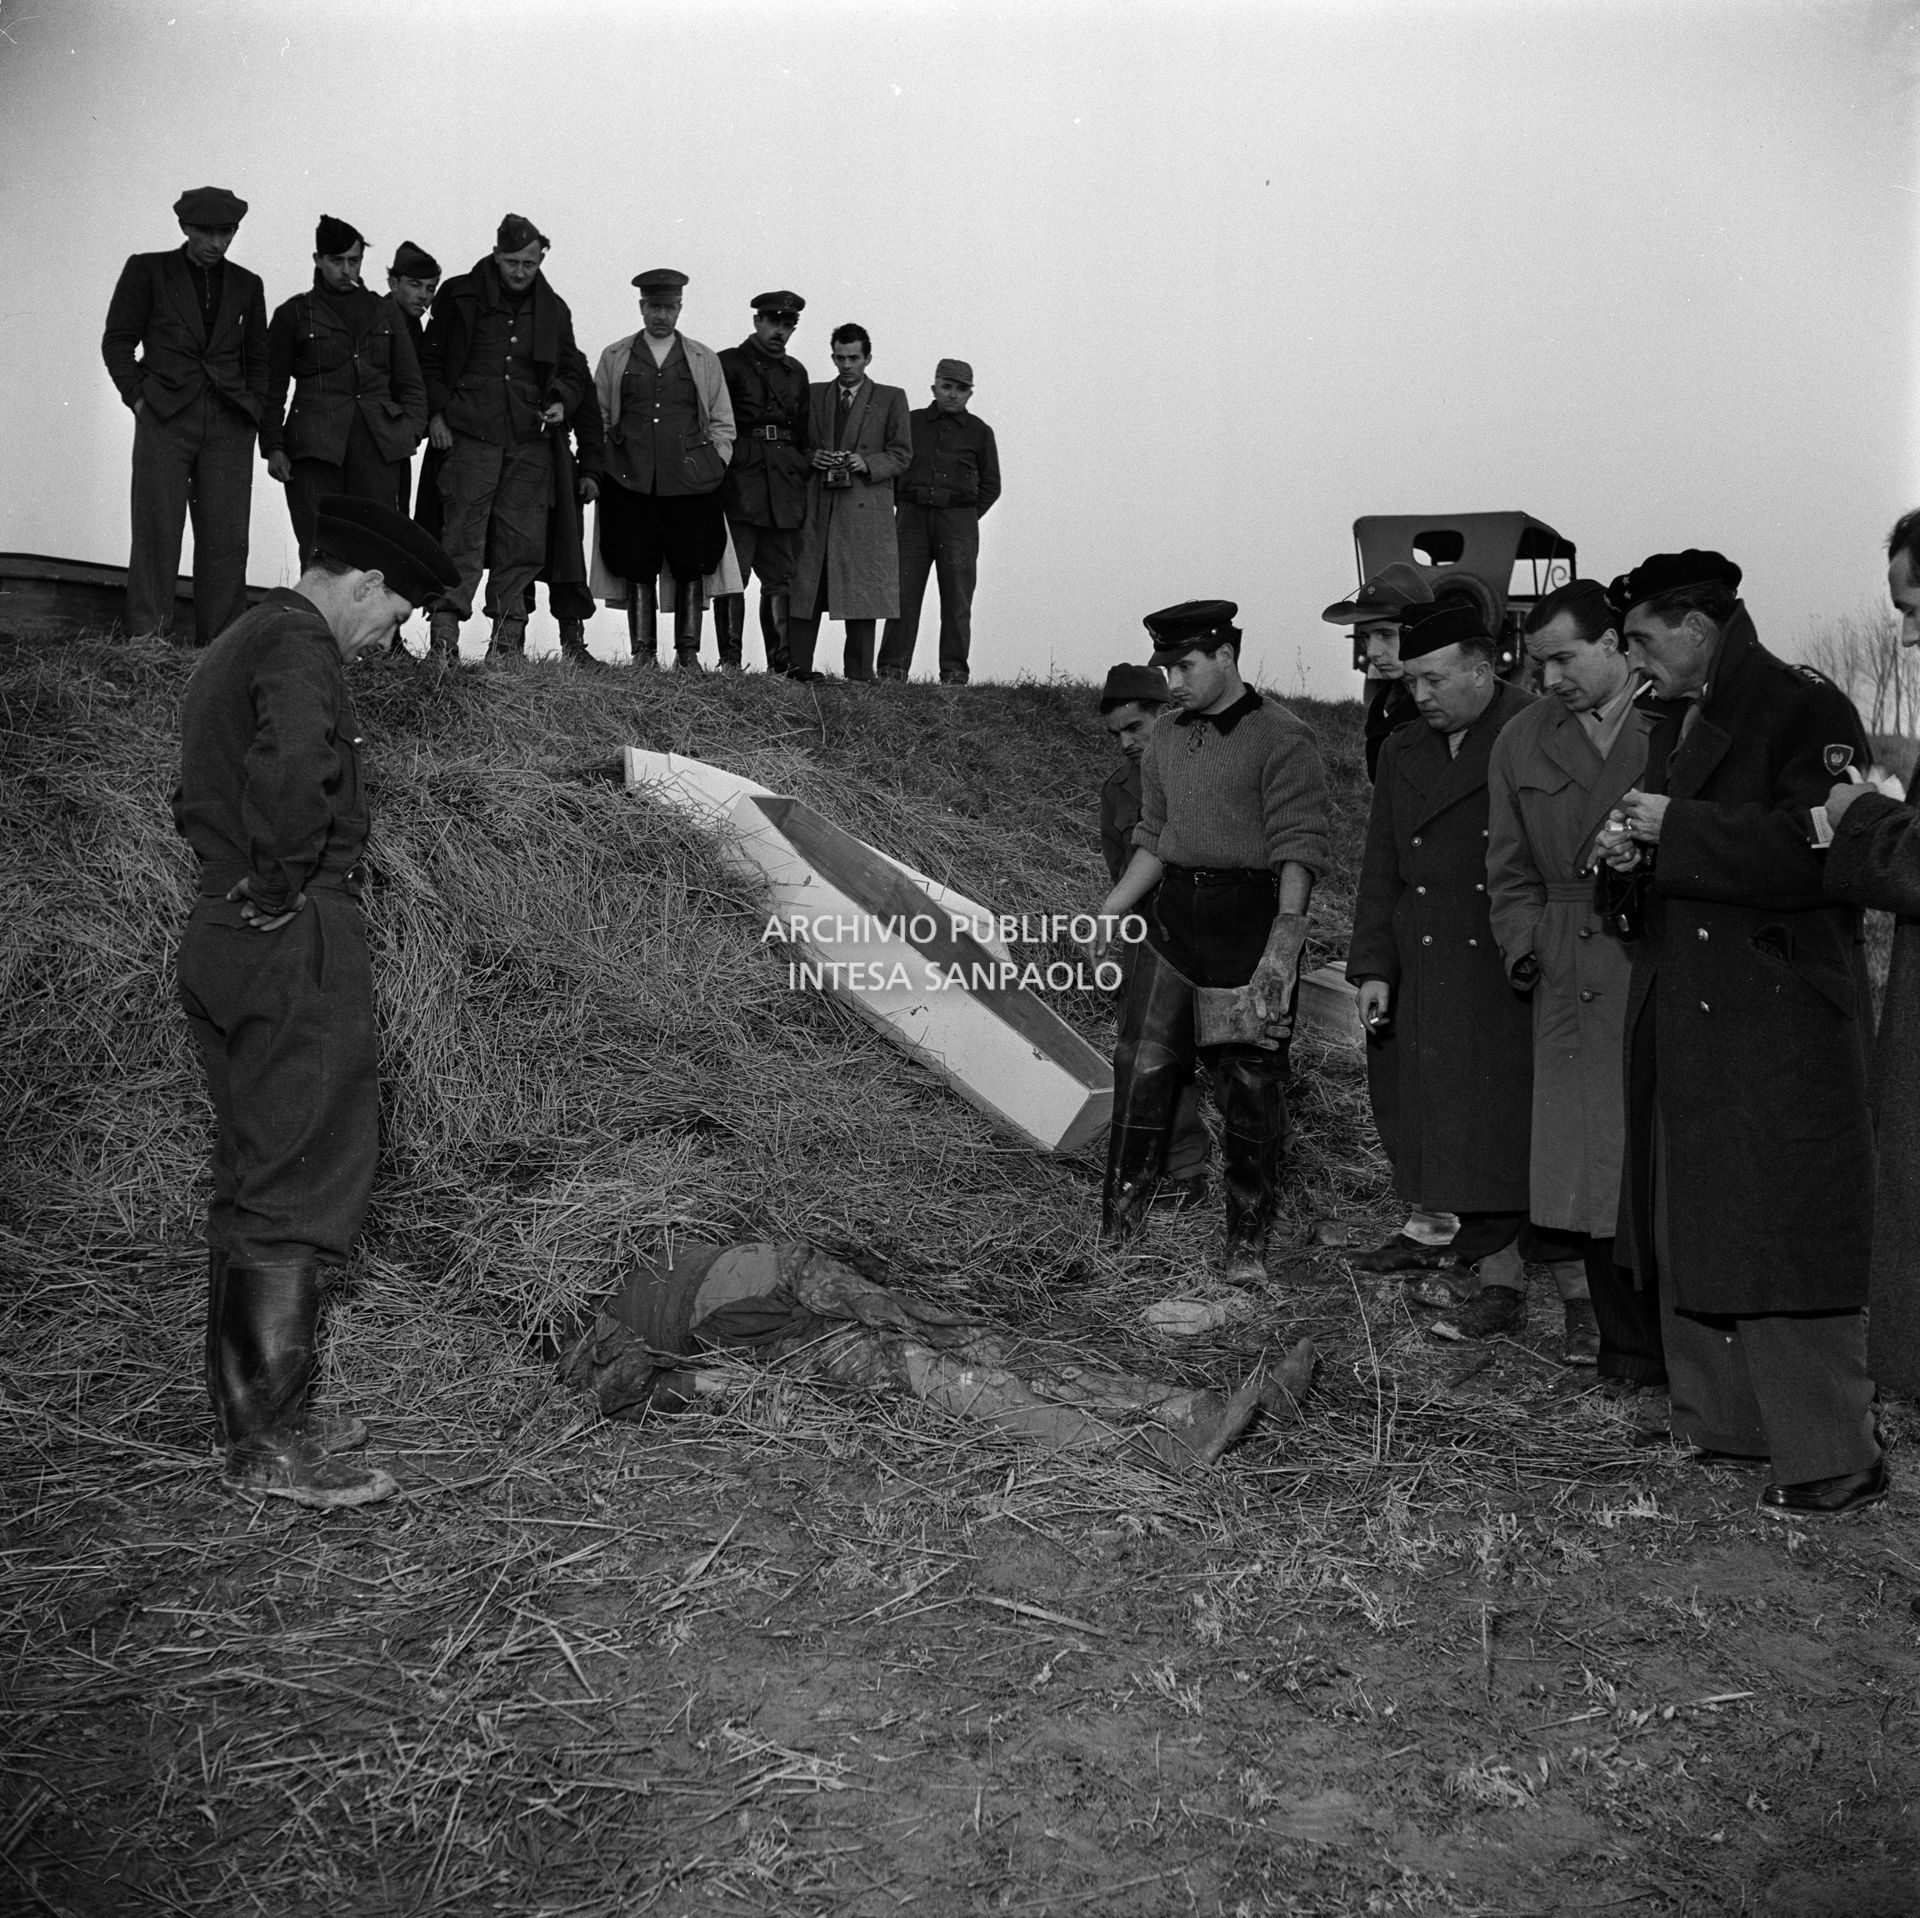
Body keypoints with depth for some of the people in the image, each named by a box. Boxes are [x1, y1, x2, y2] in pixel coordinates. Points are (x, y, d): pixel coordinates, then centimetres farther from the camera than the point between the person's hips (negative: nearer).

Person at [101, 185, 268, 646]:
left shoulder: (246, 284, 17)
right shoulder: (147, 270, 8)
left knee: (226, 538, -3)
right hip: (165, 418, -2)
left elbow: (257, 357, 22)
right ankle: (145, 639, -4)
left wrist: (255, 408, 8)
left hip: (229, 423, 2)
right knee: (156, 530, -6)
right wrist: (139, 397, -3)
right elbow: (117, 340, 8)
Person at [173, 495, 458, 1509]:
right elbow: (291, 766, -31)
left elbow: (196, 799, 27)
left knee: (252, 1185, 15)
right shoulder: (298, 643, -11)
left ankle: (249, 1417, 25)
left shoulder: (231, 647, 21)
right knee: (305, 1187, -4)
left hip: (221, 935, 10)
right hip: (296, 938, -10)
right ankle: (271, 1445, 2)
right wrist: (291, 869, -17)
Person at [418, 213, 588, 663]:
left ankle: (508, 637, 8)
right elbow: (430, 360, 10)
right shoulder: (460, 296, 6)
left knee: (523, 542, 1)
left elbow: (572, 370, 22)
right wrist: (436, 412, -1)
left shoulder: (552, 309, 14)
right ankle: (444, 633, -9)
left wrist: (562, 402, 2)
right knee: (464, 536, -9)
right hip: (470, 436, -3)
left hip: (530, 442, 3)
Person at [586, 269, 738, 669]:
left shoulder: (705, 360, 14)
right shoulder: (614, 358, 14)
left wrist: (713, 468, 3)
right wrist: (601, 467, 4)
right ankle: (644, 654, 1)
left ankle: (688, 653, 4)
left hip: (691, 482, 0)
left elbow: (722, 423, 15)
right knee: (637, 568, -3)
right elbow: (598, 418, 15)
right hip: (631, 482, 0)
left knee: (691, 568, -3)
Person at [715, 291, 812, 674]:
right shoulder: (728, 363, 4)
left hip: (784, 488, 5)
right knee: (733, 574, -7)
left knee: (780, 578, 4)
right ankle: (729, 660, -6)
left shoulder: (796, 372, 20)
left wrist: (804, 477, 13)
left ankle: (780, 663, 7)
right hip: (739, 481, -5)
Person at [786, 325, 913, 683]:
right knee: (803, 589, -4)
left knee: (862, 595, -4)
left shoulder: (891, 399, 10)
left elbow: (901, 455, 6)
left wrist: (867, 463, -11)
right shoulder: (813, 395, 17)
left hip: (865, 509, -2)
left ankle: (859, 675, -1)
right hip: (816, 507, 2)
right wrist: (811, 458, -3)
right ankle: (797, 666, -2)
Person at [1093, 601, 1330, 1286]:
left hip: (1250, 920, -6)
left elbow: (1299, 848, -13)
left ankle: (1247, 1242, 15)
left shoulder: (1282, 738, -7)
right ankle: (1116, 1231, 16)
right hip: (1171, 919, 6)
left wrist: (1285, 936, -23)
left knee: (1249, 1087, 1)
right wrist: (1106, 914, 12)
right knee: (1141, 1069, 5)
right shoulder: (1165, 738, 14)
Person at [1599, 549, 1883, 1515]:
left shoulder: (1806, 709, -9)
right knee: (1688, 1221, 13)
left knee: (1785, 1236, -4)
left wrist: (1675, 829, -17)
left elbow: (1811, 855, -20)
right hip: (1682, 1019, 9)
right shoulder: (1675, 724, 17)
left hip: (1780, 1026, -8)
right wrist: (1636, 857, 1)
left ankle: (1832, 1459, 8)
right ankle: (1716, 1418, 26)